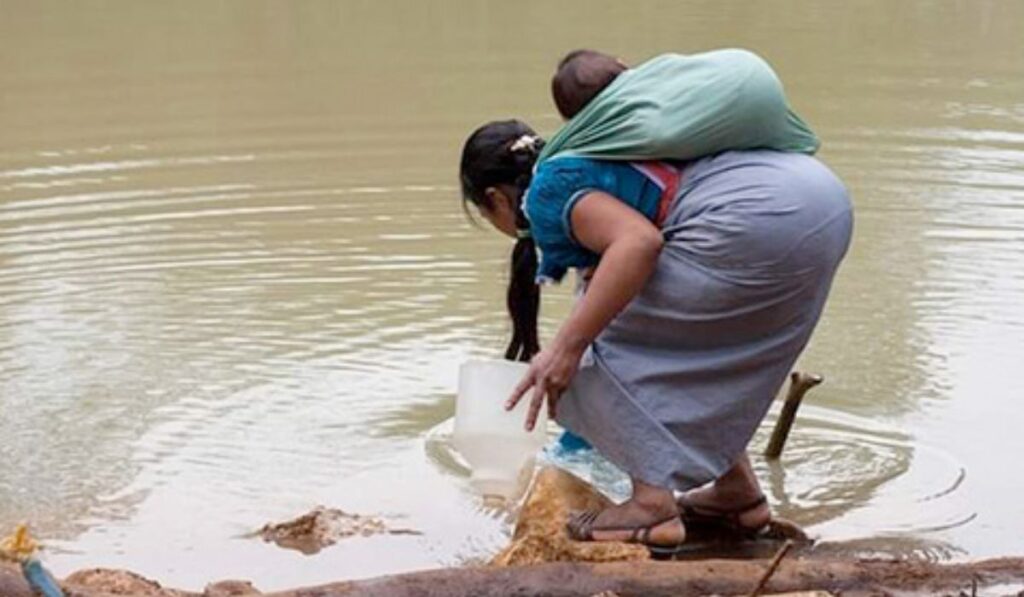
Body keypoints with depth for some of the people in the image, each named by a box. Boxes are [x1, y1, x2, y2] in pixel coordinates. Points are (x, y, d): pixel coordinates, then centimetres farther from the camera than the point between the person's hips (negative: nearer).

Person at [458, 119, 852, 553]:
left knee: (607, 340, 3)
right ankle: (738, 490, 27)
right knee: (689, 348, 28)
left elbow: (639, 241, -16)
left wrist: (567, 346, -13)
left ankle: (653, 504, -3)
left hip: (757, 219, -10)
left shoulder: (550, 189, 3)